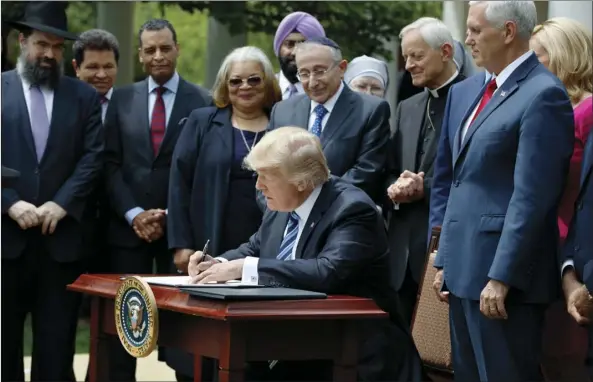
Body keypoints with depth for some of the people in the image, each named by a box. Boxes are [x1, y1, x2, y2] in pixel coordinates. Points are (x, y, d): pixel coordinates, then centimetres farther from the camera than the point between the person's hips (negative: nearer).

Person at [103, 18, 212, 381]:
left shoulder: (203, 102, 2)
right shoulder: (122, 99, 10)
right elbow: (111, 164, 5)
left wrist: (169, 215, -8)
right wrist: (134, 214, -7)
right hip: (128, 225, 2)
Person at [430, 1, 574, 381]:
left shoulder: (543, 95, -14)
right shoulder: (480, 93, 14)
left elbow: (531, 198, -19)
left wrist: (501, 278, -20)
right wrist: (446, 262, 16)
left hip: (502, 276, -9)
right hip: (465, 269, 9)